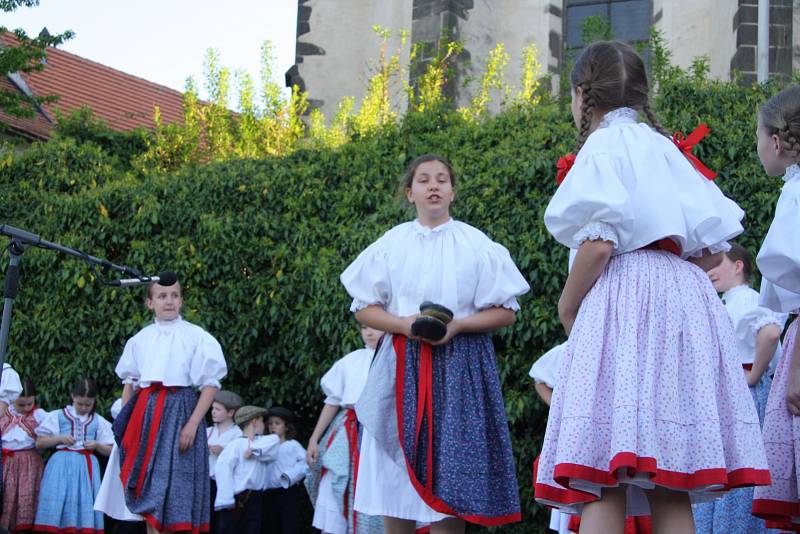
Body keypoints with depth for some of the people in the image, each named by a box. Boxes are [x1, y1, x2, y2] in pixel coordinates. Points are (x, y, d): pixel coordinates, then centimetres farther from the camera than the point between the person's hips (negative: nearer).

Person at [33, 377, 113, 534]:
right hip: (62, 464, -2)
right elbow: (39, 443, 5)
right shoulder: (58, 416, 6)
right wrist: (60, 438, -9)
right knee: (56, 504, -10)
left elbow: (109, 451, 12)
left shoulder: (99, 422, 10)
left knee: (84, 504, -3)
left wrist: (96, 445, -7)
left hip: (87, 467, 2)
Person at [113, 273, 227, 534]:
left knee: (177, 484, -7)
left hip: (180, 410, -4)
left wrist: (192, 424, -14)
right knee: (150, 486, 3)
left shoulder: (197, 337, -1)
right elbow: (129, 382, 16)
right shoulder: (140, 339, 11)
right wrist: (124, 421, 5)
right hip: (146, 412, 4)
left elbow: (210, 385, -5)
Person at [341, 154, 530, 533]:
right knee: (394, 473, -2)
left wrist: (456, 325, -12)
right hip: (402, 366, 2)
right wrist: (405, 324, -10)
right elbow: (363, 308, 8)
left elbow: (506, 311, 3)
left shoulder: (477, 245, 5)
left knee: (449, 477, -7)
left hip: (459, 366, -2)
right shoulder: (391, 244, 10)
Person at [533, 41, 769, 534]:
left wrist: (568, 307, 1)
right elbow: (713, 252, 16)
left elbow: (599, 242, -13)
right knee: (670, 488, 5)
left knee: (601, 480, -11)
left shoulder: (604, 144, 1)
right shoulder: (668, 149, 21)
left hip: (625, 305, -7)